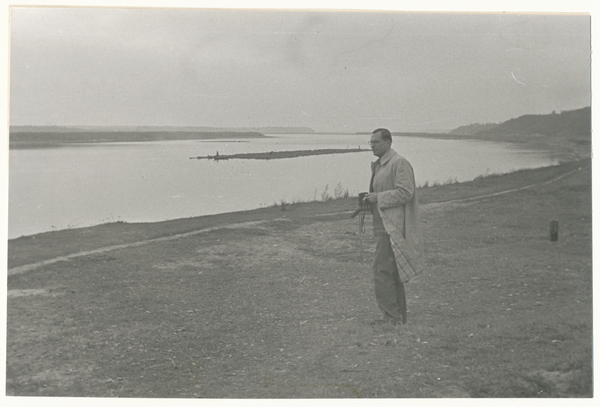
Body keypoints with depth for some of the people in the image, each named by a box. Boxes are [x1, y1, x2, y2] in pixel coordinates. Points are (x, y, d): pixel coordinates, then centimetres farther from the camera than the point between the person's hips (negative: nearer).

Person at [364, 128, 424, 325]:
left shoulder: (399, 163, -11)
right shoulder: (378, 165, 19)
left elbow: (405, 192, -20)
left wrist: (378, 197, -17)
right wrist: (370, 199, 10)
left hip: (394, 228, -10)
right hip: (385, 227, 10)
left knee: (382, 270, -13)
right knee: (392, 273, 12)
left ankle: (391, 316, -10)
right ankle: (399, 318, 18)